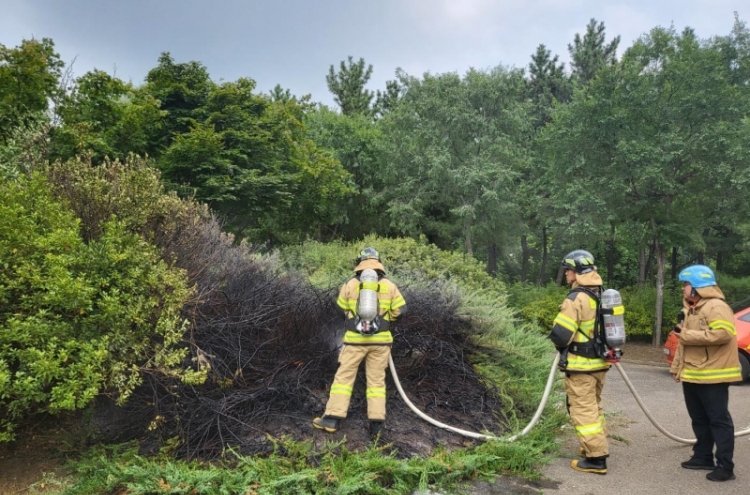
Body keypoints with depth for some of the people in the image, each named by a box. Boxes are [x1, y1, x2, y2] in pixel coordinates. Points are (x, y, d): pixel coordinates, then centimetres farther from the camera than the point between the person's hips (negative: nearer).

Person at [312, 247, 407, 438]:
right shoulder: (389, 286, 0)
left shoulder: (350, 284, -1)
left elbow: (343, 308, 11)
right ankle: (376, 423, 9)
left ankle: (332, 419, 9)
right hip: (380, 339, 1)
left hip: (355, 338, -1)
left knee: (343, 377, 8)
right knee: (376, 380, 10)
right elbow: (400, 310, 2)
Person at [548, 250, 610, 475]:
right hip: (600, 362, 9)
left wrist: (562, 344, -2)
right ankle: (596, 447, 34)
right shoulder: (603, 295, 6)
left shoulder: (576, 299, -21)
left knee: (583, 410, 0)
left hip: (580, 365, -9)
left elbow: (560, 335, -23)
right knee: (594, 406, 22)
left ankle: (596, 458, 3)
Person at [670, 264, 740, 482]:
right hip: (691, 375, 10)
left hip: (712, 376, -10)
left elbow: (722, 333, -30)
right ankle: (703, 457, 26)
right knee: (699, 419, 16)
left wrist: (686, 334, -24)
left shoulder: (716, 307, -14)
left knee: (719, 420, -3)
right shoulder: (690, 309, 17)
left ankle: (725, 466, 1)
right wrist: (677, 368, 19)